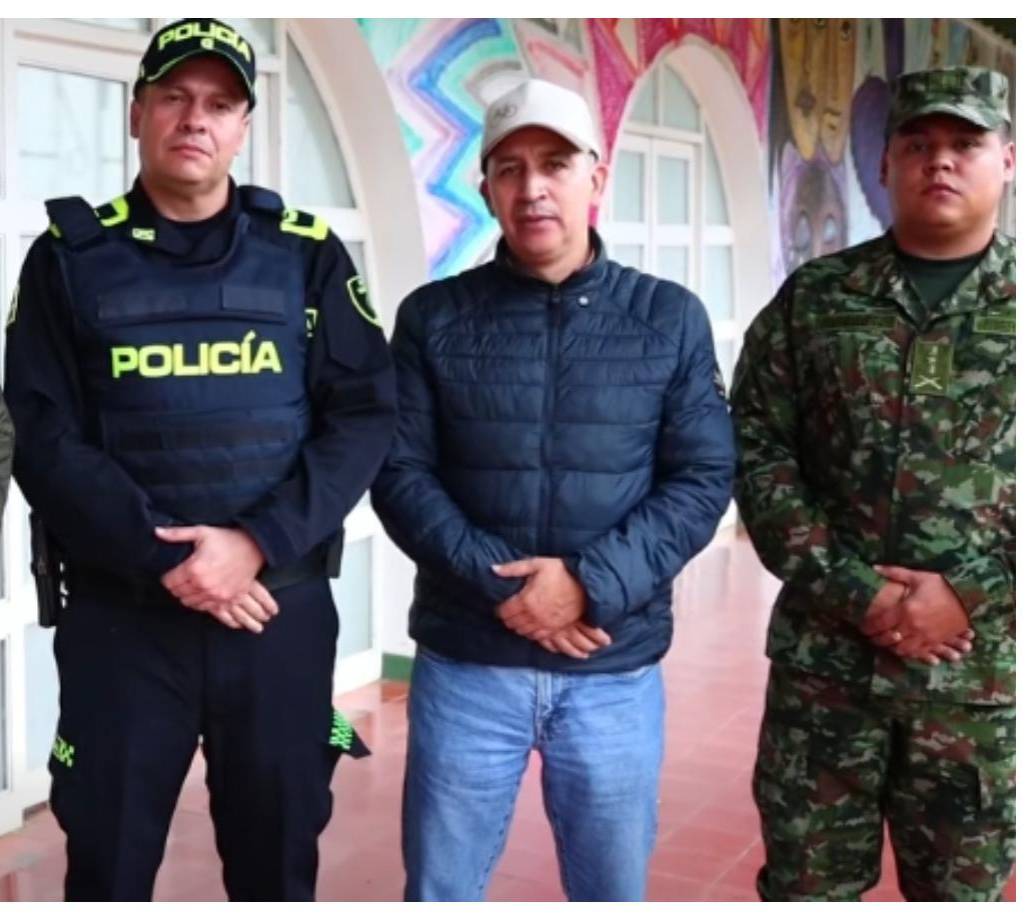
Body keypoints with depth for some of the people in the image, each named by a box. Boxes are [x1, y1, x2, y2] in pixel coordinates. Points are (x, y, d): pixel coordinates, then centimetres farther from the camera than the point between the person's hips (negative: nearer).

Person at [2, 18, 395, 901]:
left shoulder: (306, 252, 4)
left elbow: (364, 415, -2)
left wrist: (256, 544, -15)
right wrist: (167, 559, -17)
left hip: (283, 610, 1)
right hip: (120, 615, 0)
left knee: (279, 863, 14)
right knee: (106, 868, 10)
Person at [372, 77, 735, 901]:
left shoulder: (671, 319, 2)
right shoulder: (433, 317, 3)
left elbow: (704, 479, -2)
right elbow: (399, 473, -3)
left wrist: (590, 584, -16)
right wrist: (499, 585, -16)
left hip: (617, 671, 0)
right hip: (465, 664, 0)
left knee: (612, 892, 15)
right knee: (438, 890, 12)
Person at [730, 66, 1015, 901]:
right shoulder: (813, 298, 3)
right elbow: (757, 454, -2)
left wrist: (969, 597, -14)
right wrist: (857, 593, -11)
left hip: (983, 669, 0)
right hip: (824, 657, 0)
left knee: (963, 891, 15)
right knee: (804, 884, 11)